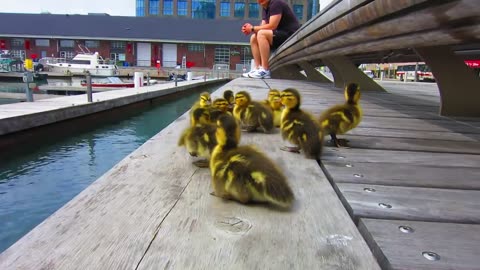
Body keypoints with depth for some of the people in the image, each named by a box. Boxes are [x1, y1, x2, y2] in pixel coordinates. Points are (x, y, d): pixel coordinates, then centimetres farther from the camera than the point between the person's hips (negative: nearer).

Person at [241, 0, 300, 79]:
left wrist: (253, 28, -13)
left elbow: (272, 26, -22)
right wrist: (250, 29, -10)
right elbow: (263, 27, 8)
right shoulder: (264, 8, 14)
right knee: (254, 38, 7)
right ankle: (257, 69, -3)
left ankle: (265, 71, -28)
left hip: (291, 36, -10)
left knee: (262, 34, -26)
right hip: (280, 35, 10)